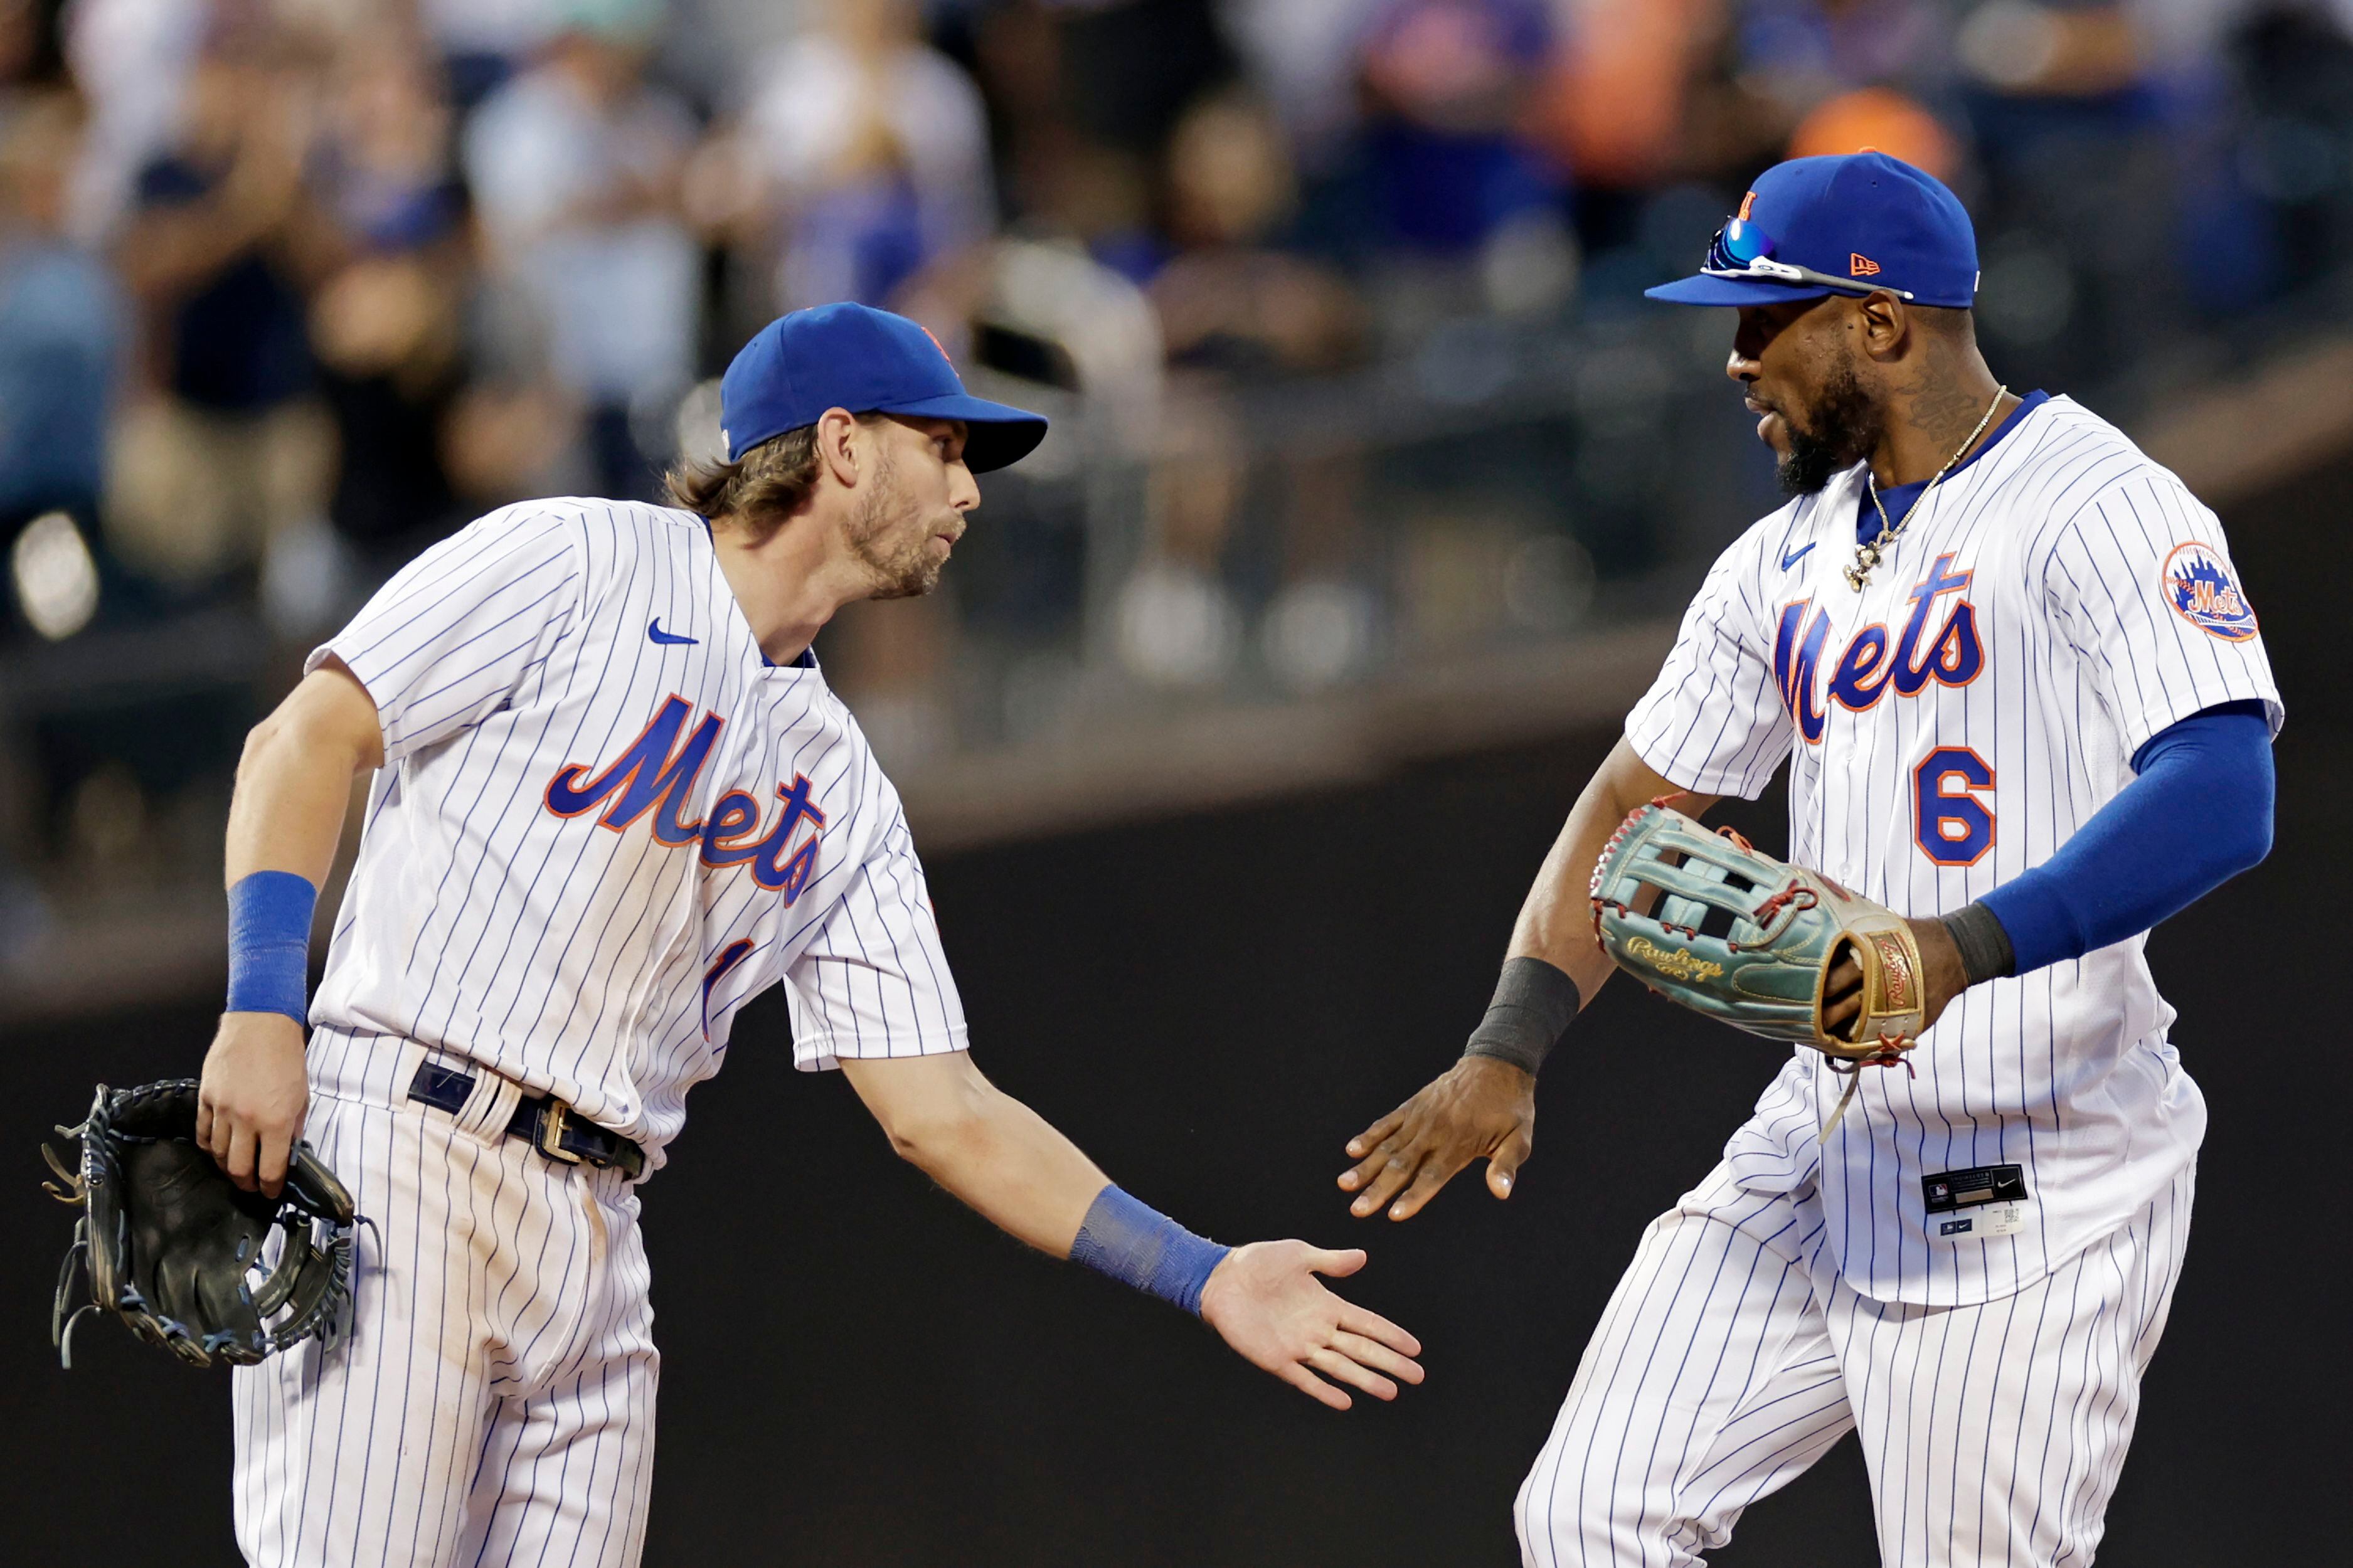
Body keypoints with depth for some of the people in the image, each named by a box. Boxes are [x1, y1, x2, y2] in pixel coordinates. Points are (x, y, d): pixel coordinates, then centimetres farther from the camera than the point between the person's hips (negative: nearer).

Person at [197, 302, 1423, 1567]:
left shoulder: (839, 791, 20)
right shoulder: (574, 563, 3)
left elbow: (940, 1110, 18)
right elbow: (305, 741, -3)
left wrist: (1205, 1277, 10)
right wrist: (259, 1011, -17)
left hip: (592, 1233, 7)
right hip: (396, 1163, -7)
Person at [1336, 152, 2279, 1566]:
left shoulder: (2097, 507, -12)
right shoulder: (1788, 561, 15)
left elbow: (2226, 795, -25)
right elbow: (1638, 804, 18)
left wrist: (1964, 946, -37)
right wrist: (1509, 1052, 3)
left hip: (2030, 1187, -8)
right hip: (1823, 1141, 8)